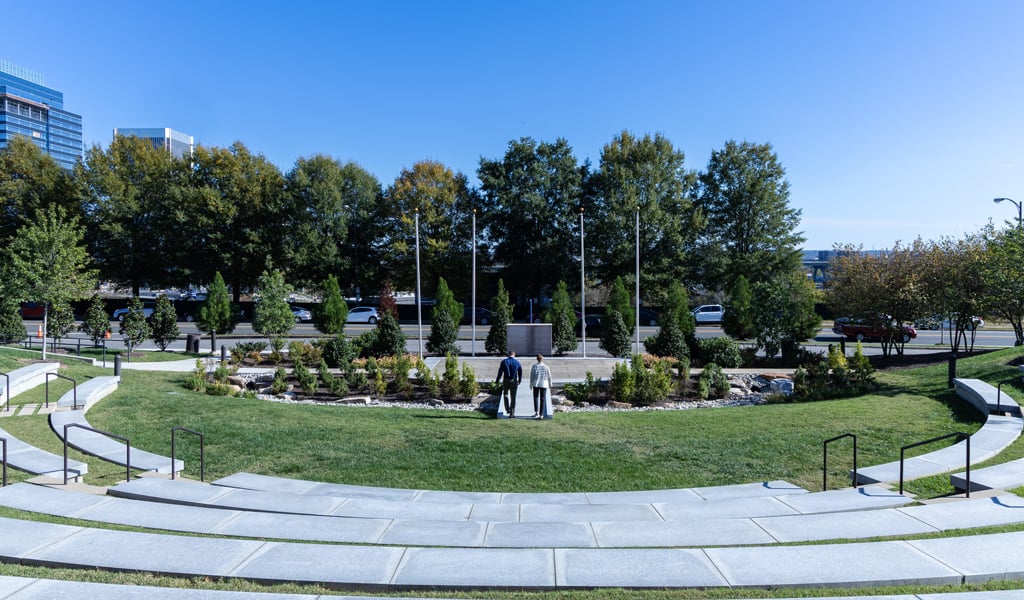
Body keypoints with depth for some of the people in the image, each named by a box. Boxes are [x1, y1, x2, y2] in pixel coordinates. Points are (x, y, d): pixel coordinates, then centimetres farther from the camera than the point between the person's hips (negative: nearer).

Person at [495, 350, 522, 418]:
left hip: (506, 381, -1)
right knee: (513, 397, 7)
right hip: (514, 381, 1)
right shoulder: (517, 362, 2)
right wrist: (519, 381, 21)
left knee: (505, 394, 22)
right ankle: (512, 414, 7)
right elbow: (520, 373, 6)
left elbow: (500, 372, -4)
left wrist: (497, 381, 4)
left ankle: (507, 409, 9)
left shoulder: (504, 361, -2)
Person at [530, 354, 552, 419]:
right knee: (542, 399, 5)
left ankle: (536, 411, -3)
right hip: (544, 384, 0)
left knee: (536, 397, 13)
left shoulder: (534, 366, -3)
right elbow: (549, 376, 4)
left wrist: (531, 384, 5)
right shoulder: (546, 367, -1)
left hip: (536, 384, 0)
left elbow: (531, 376, -3)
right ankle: (541, 414, 3)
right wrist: (550, 384, 18)